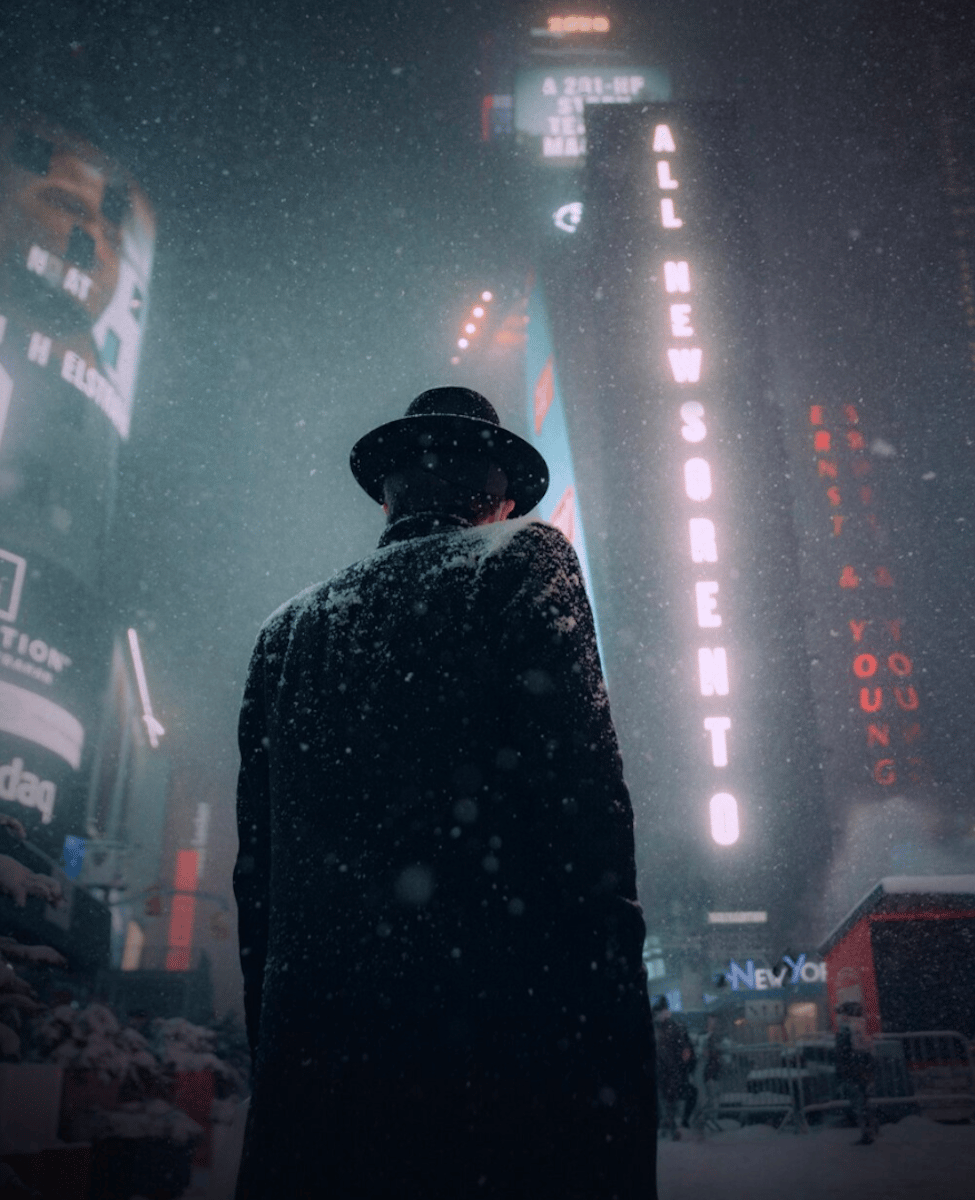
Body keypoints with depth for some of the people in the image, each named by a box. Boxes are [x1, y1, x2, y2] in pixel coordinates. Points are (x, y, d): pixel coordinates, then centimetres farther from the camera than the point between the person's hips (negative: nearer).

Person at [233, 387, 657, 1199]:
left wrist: (274, 1052, 20)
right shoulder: (524, 562, 3)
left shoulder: (288, 630, 16)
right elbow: (585, 803, -10)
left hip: (312, 1048, 5)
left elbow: (257, 870, 15)